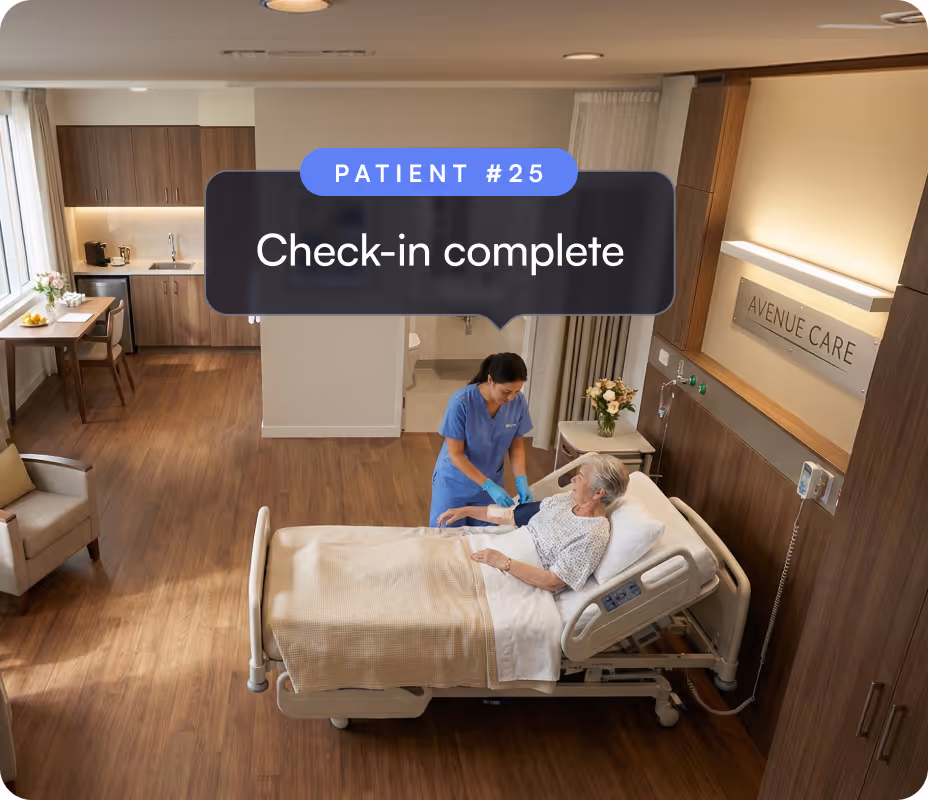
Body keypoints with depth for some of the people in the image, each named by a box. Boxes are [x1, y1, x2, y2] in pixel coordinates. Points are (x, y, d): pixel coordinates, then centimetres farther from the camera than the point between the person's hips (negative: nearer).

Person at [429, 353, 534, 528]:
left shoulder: (519, 402, -15)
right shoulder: (461, 402, -28)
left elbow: (517, 445, -2)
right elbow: (455, 454, -22)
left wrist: (521, 479, -17)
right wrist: (489, 486, -26)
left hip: (490, 482, 3)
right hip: (454, 483, -3)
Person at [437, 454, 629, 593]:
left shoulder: (593, 535, -22)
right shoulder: (565, 499, 1)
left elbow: (552, 582, -24)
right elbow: (510, 515, 7)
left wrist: (504, 563, -27)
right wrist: (466, 511, 5)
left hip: (523, 583, -7)